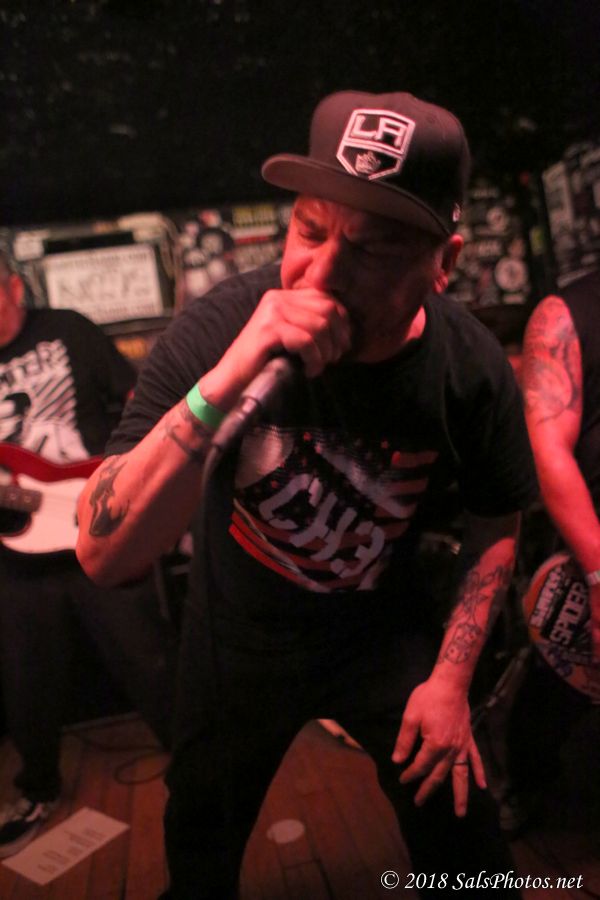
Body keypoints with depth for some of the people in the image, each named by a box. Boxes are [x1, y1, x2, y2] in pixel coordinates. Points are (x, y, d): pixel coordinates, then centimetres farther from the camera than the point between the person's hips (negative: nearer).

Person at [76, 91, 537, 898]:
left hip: (384, 631, 0)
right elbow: (105, 556, -35)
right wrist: (224, 383, -49)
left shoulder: (471, 369, -24)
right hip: (239, 633, 1)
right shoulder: (218, 327, -30)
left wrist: (451, 677, -9)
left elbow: (497, 520, -5)